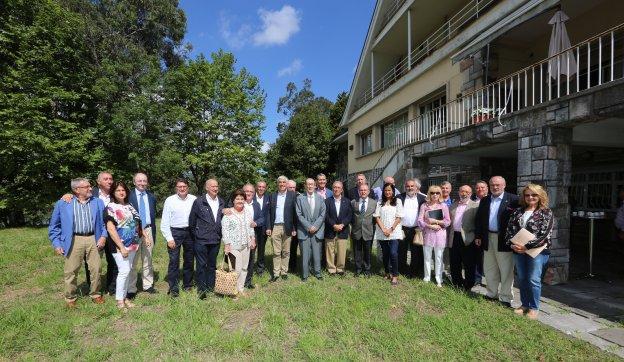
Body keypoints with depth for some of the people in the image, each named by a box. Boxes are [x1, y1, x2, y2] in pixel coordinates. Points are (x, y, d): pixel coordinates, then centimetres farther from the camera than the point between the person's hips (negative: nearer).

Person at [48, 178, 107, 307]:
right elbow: (54, 226, 7)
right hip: (74, 240, -1)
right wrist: (56, 244, 1)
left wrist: (103, 236, -2)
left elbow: (104, 222, 12)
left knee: (96, 269, 7)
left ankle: (95, 294, 25)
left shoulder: (98, 202, 9)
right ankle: (70, 298, 26)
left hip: (93, 239, 2)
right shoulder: (62, 203, 3)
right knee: (70, 271, 7)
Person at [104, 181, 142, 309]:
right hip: (119, 245, -6)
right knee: (124, 270, -6)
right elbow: (110, 229, -15)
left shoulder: (129, 206, 11)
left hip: (132, 244, 6)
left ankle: (124, 296, 23)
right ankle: (119, 299, 10)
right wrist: (121, 247, -18)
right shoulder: (111, 207, -9)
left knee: (128, 270, 11)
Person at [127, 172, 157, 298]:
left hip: (148, 230, 4)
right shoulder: (128, 196, -3)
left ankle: (148, 285, 23)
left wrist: (153, 234, 12)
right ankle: (131, 289, 13)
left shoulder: (151, 197, 9)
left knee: (148, 260, 12)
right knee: (132, 262, 2)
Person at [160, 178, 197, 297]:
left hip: (190, 232, 2)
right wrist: (169, 238, -7)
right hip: (175, 232, -2)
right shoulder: (170, 200, -3)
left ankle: (187, 284, 29)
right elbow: (165, 221, -2)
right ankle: (173, 288, 12)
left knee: (189, 260, 13)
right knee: (174, 261, -1)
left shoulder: (193, 199, -1)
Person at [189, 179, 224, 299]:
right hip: (201, 240, -4)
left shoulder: (221, 202, 6)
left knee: (212, 265, 13)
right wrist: (195, 235, 4)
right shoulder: (199, 202, -5)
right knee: (201, 265, 3)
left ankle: (211, 288, 25)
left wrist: (220, 234, 10)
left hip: (216, 240, 4)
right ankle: (201, 290, 15)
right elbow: (192, 221, 1)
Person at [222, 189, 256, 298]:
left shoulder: (248, 211, 7)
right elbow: (225, 230, -10)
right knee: (236, 269, -5)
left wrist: (252, 239, 10)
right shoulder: (228, 213, -9)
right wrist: (227, 245, -14)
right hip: (233, 245, -5)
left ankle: (241, 288, 26)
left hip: (246, 245, 6)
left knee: (244, 267, 11)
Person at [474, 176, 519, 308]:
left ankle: (506, 298, 16)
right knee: (489, 270, 15)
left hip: (504, 240, -5)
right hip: (487, 239, 6)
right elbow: (478, 219, 11)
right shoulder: (485, 200, 9)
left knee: (506, 271, 4)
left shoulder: (513, 200, -7)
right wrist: (477, 236, 6)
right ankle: (492, 294, 29)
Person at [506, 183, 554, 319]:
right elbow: (510, 229, 7)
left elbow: (544, 234, -12)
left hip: (537, 250, -4)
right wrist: (512, 244, -8)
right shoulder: (518, 211, 9)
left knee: (533, 280, 0)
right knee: (521, 279, 11)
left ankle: (534, 308, 16)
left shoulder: (546, 212, -3)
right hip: (518, 250, 4)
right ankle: (524, 305, 26)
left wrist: (527, 246, -18)